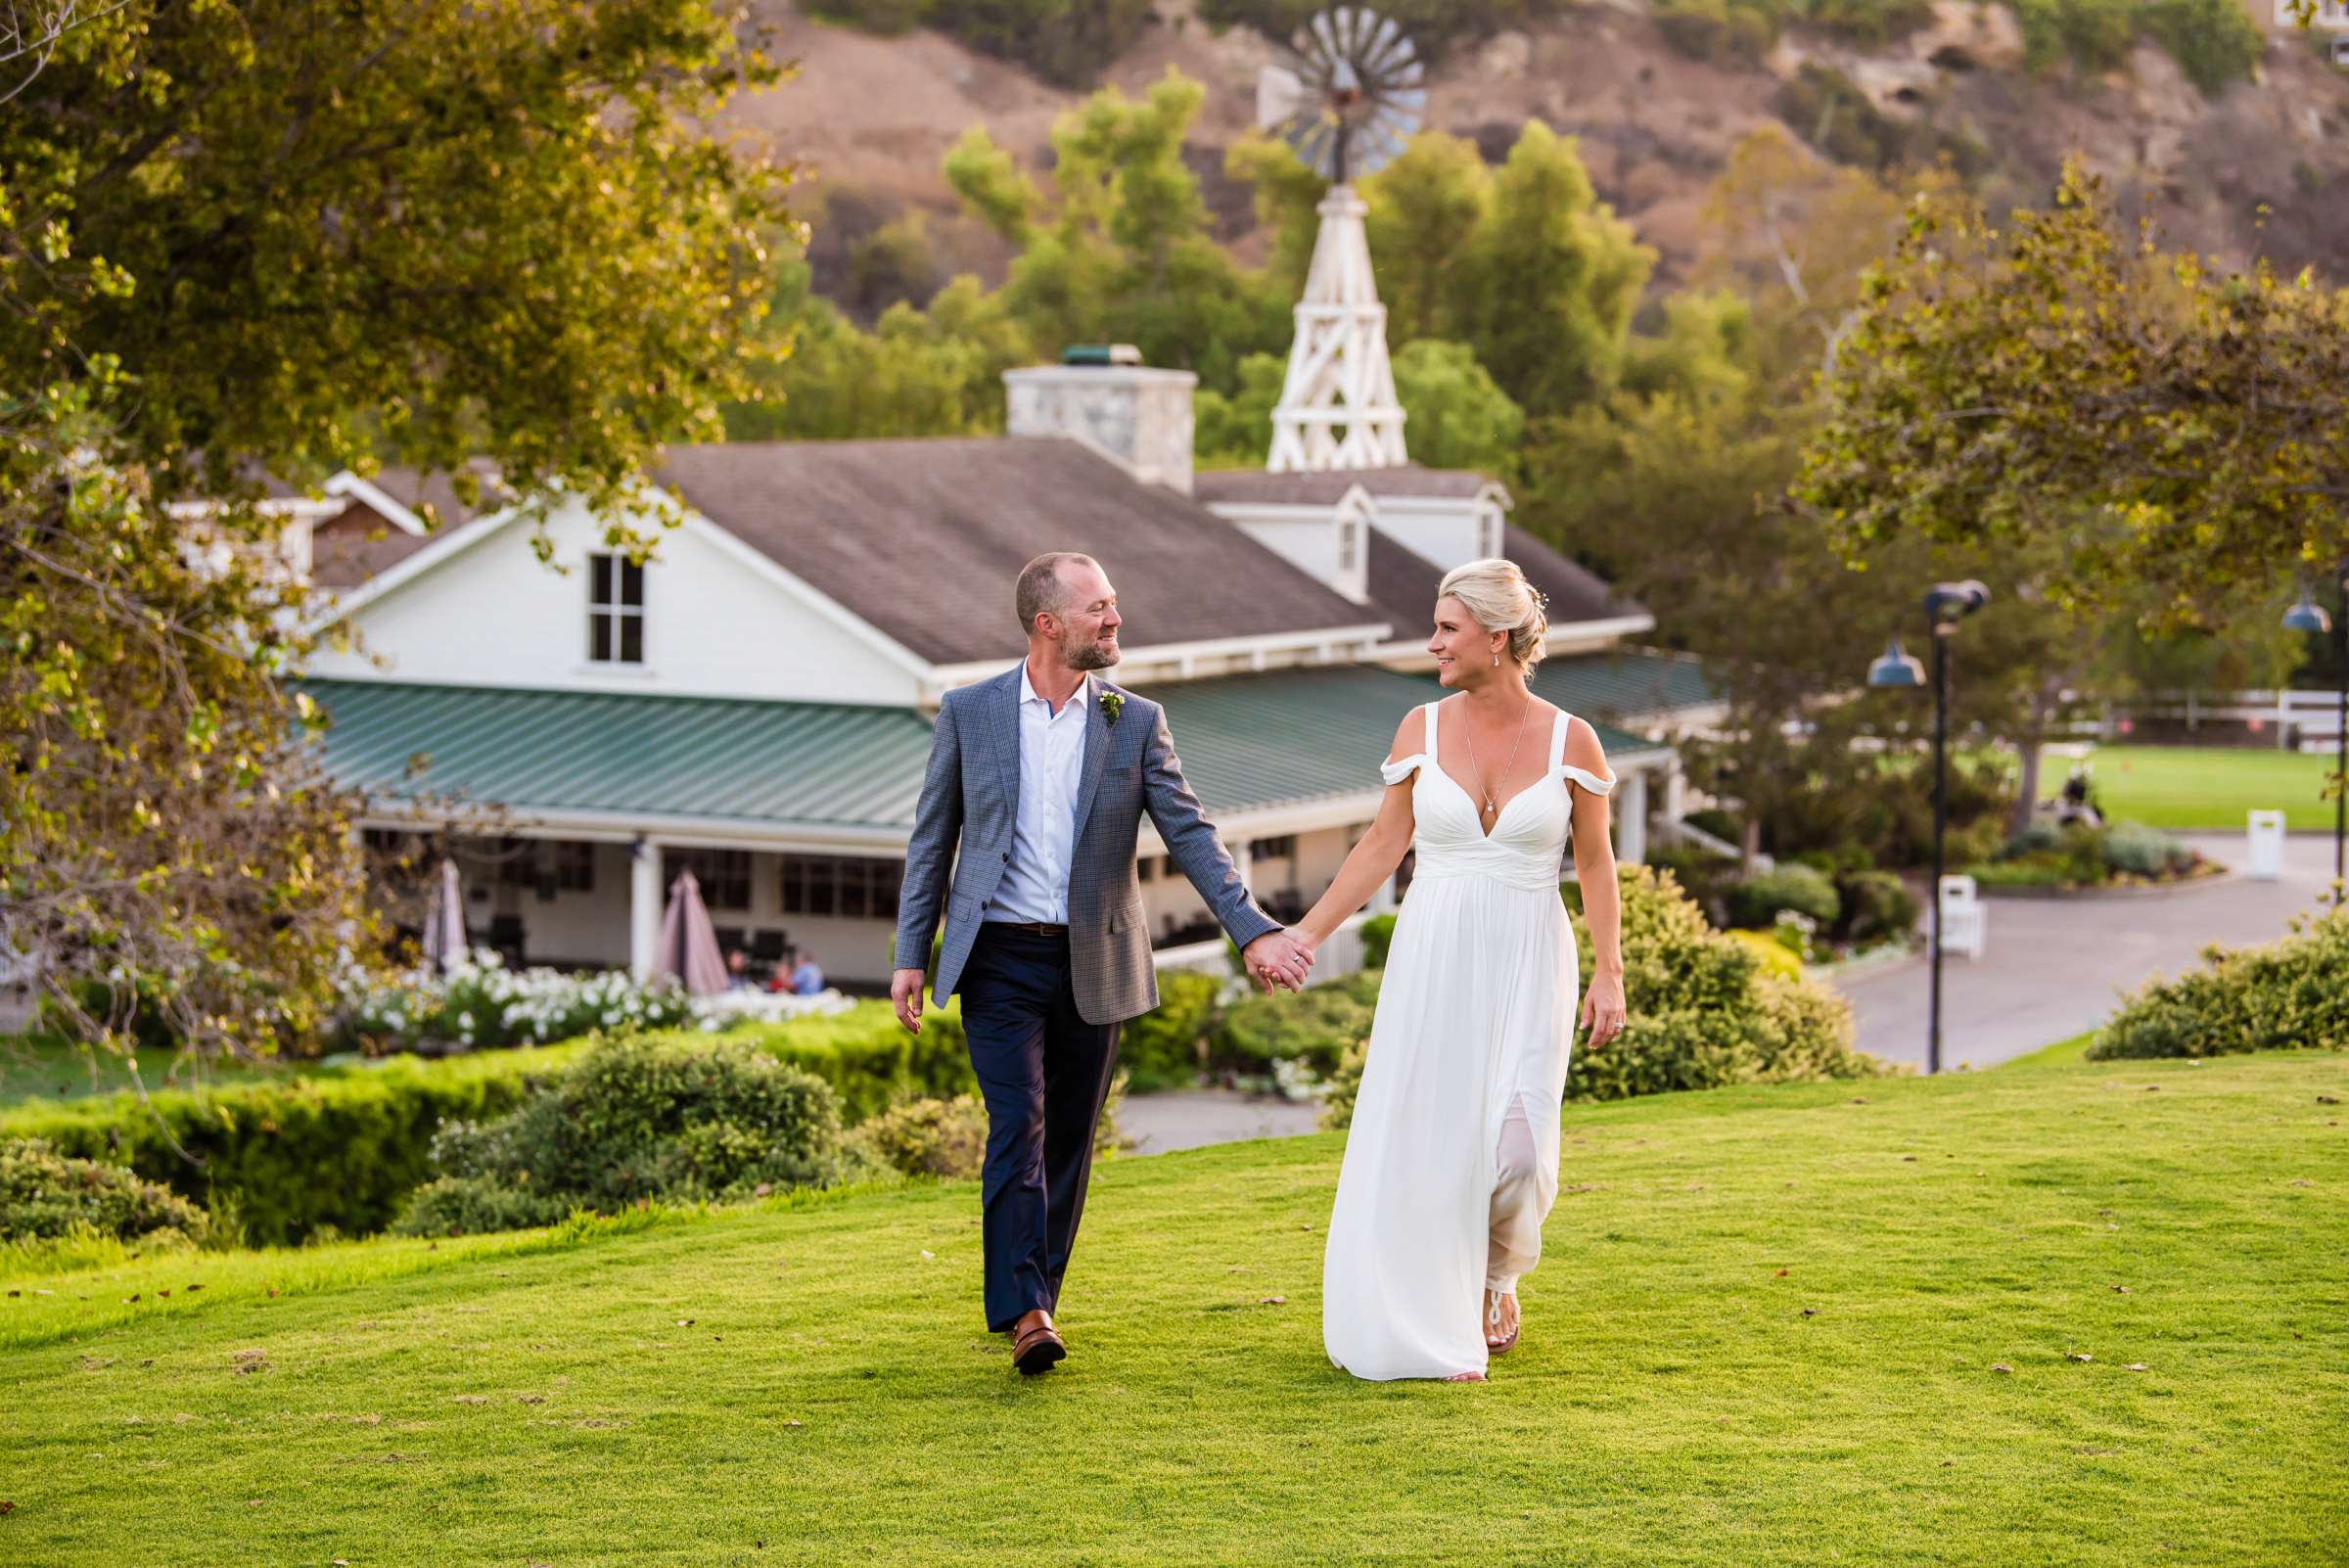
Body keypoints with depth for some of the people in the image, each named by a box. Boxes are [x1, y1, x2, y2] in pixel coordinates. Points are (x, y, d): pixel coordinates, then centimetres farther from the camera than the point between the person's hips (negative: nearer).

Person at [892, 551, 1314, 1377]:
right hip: (999, 959, -2)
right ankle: (1024, 1315, -17)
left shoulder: (1136, 722, 3)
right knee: (1018, 1130, -14)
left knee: (1070, 1140, 7)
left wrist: (1255, 932, -11)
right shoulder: (969, 712, 1)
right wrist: (910, 956, 1)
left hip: (1093, 965, 2)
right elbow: (932, 840, 6)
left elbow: (1190, 835, 0)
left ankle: (1038, 1297, 20)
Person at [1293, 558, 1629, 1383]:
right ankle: (1437, 1328, 15)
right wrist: (1308, 932, 4)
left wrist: (1610, 975, -2)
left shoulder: (1569, 740, -3)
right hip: (1433, 962, 2)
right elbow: (1384, 844, 8)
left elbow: (1595, 863, 3)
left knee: (1517, 1146, -11)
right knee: (1427, 1143, 0)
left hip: (1527, 966, -1)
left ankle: (1496, 1277, 20)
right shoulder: (1422, 729, 1)